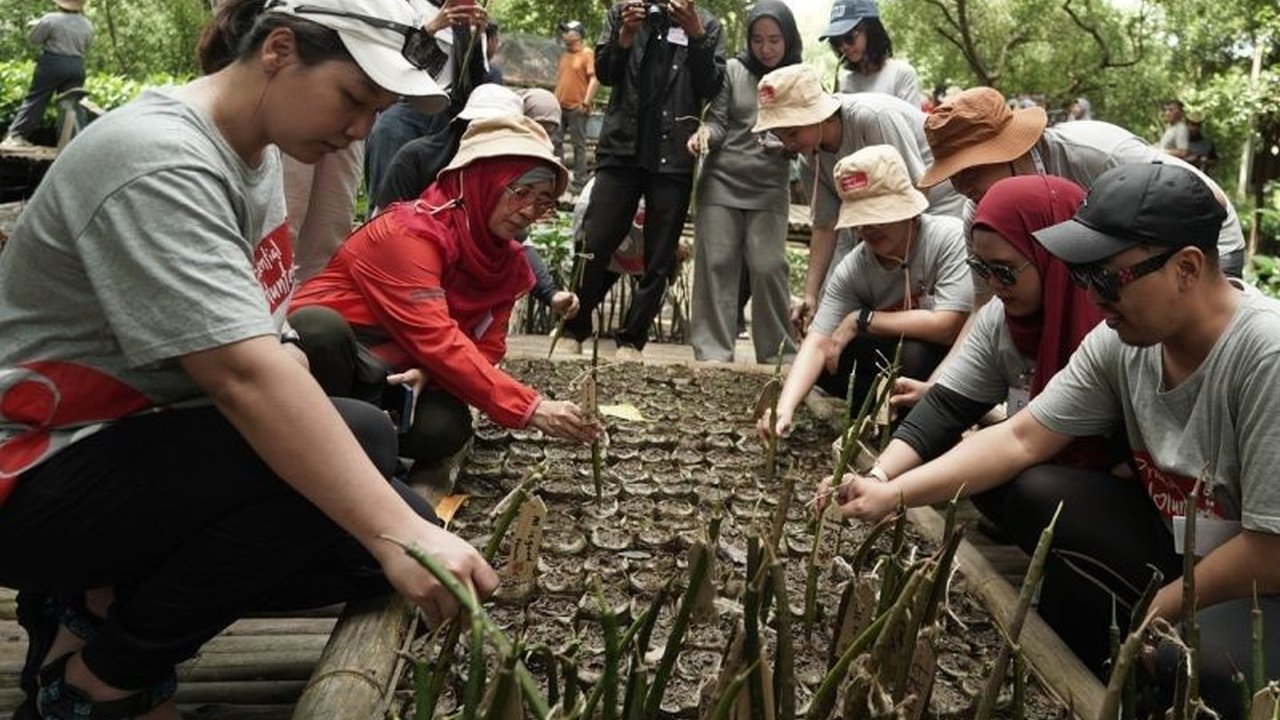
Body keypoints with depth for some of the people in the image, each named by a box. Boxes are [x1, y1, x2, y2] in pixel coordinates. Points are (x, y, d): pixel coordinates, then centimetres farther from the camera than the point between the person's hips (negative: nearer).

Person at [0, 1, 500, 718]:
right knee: (358, 438, -28)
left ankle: (105, 600, 4)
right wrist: (397, 533, -40)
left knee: (397, 534, -5)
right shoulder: (158, 162, -24)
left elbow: (255, 346, 5)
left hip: (150, 447, 9)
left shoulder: (257, 149, 5)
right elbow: (242, 377, -35)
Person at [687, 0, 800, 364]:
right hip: (720, 181, 1)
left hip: (769, 189, -1)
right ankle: (713, 352, 6)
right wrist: (705, 133, -18)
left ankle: (778, 352, 7)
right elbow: (718, 120, 4)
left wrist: (786, 143, -14)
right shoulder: (734, 70, 4)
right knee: (716, 264, 0)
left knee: (768, 268, -6)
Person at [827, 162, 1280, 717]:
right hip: (1177, 538, 7)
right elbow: (1021, 438, -6)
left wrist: (1151, 615, -14)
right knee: (1036, 497, -7)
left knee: (1175, 660, -34)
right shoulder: (1120, 341, -9)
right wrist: (893, 493, -13)